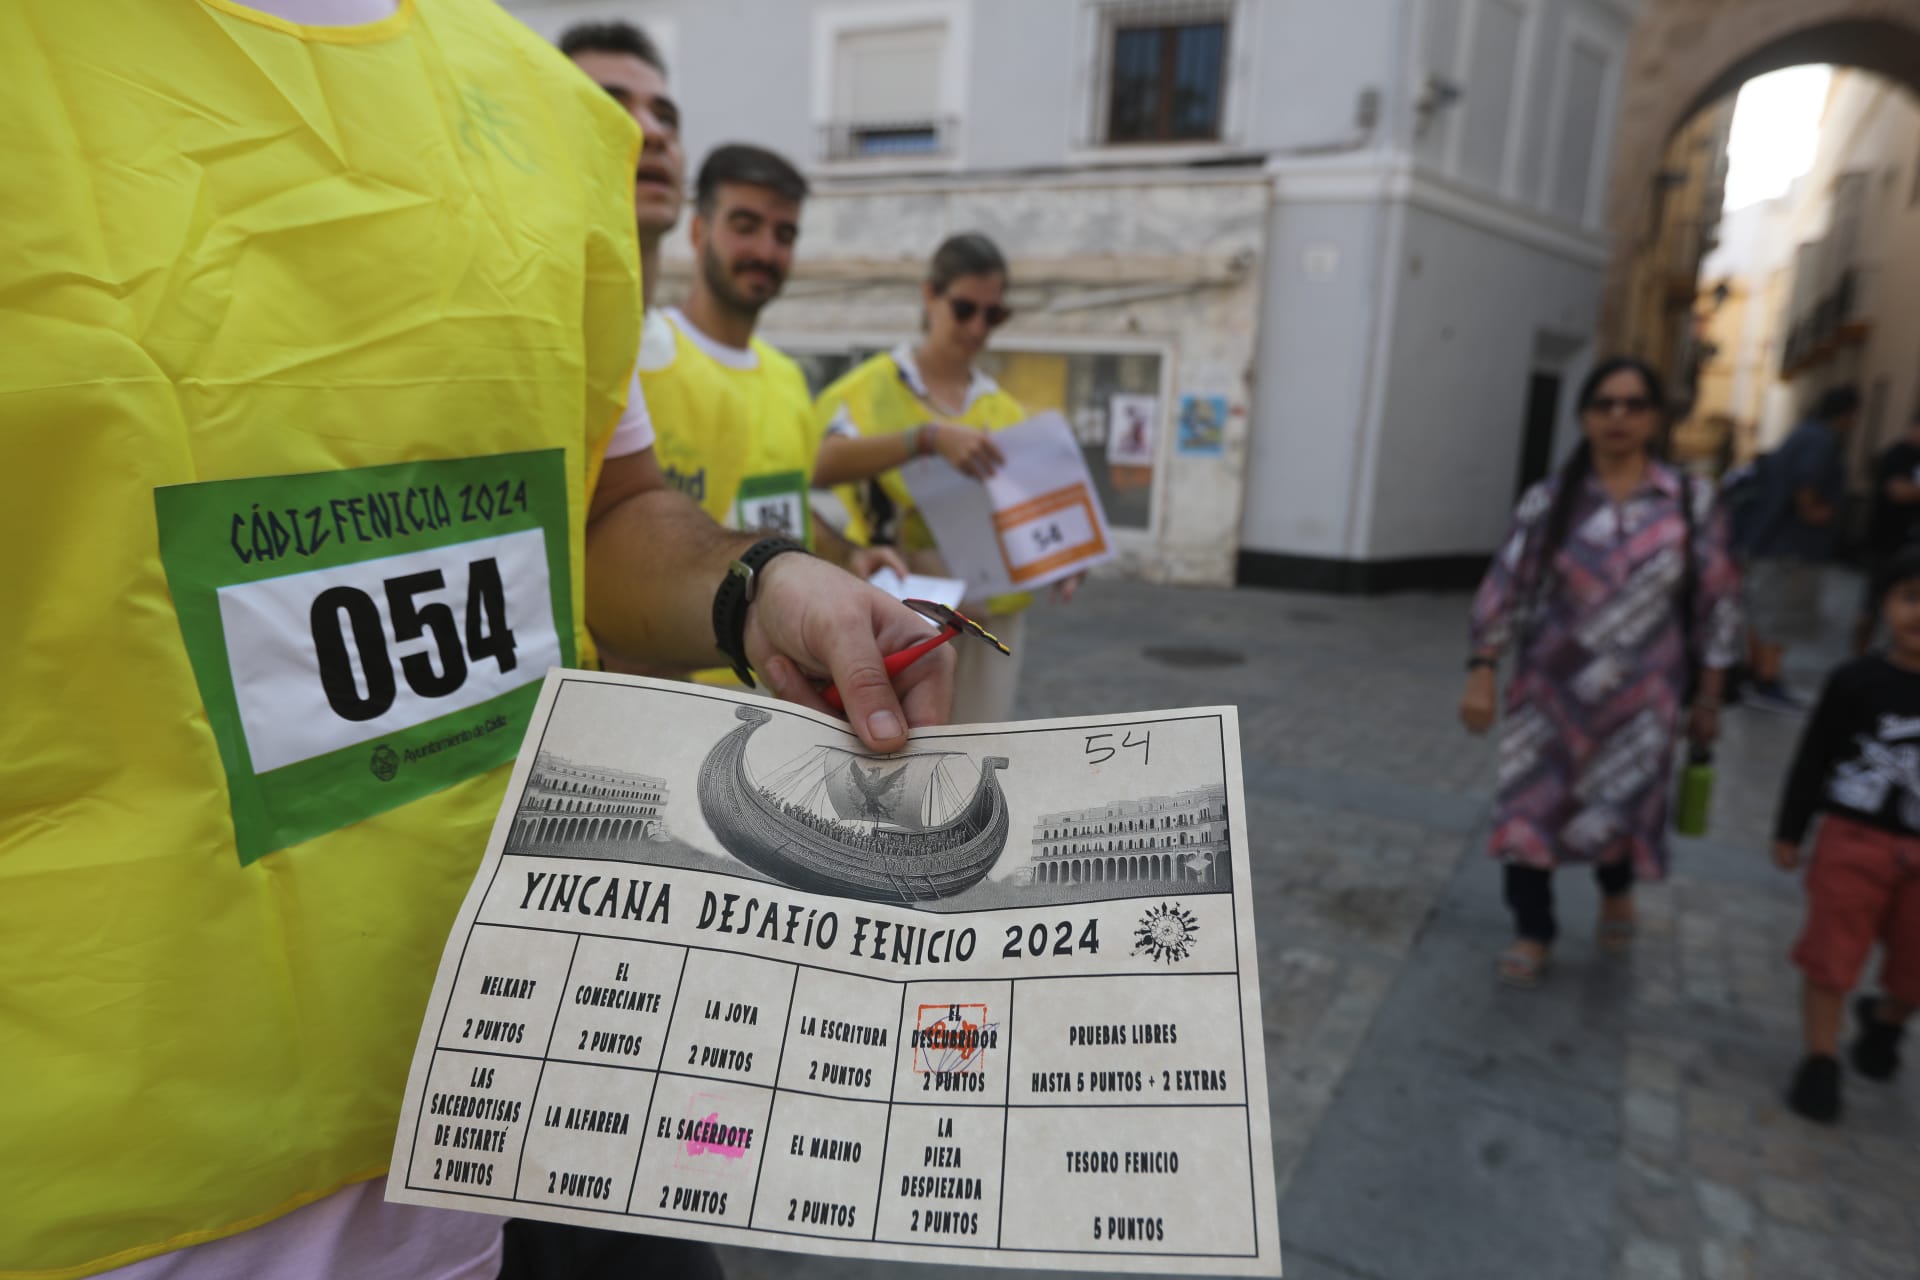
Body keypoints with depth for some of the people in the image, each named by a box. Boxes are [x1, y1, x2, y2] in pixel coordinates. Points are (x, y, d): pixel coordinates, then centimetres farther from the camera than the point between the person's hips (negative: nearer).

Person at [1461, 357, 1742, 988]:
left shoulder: (1691, 503, -3)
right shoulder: (1550, 499, -4)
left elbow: (1716, 604, 2)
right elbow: (1506, 586, -4)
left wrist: (1709, 697, 3)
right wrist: (1482, 672, -10)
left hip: (1640, 698, 0)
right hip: (1551, 689, 1)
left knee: (1618, 810, 3)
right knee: (1530, 807, 4)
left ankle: (1617, 889, 41)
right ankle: (1533, 933, 25)